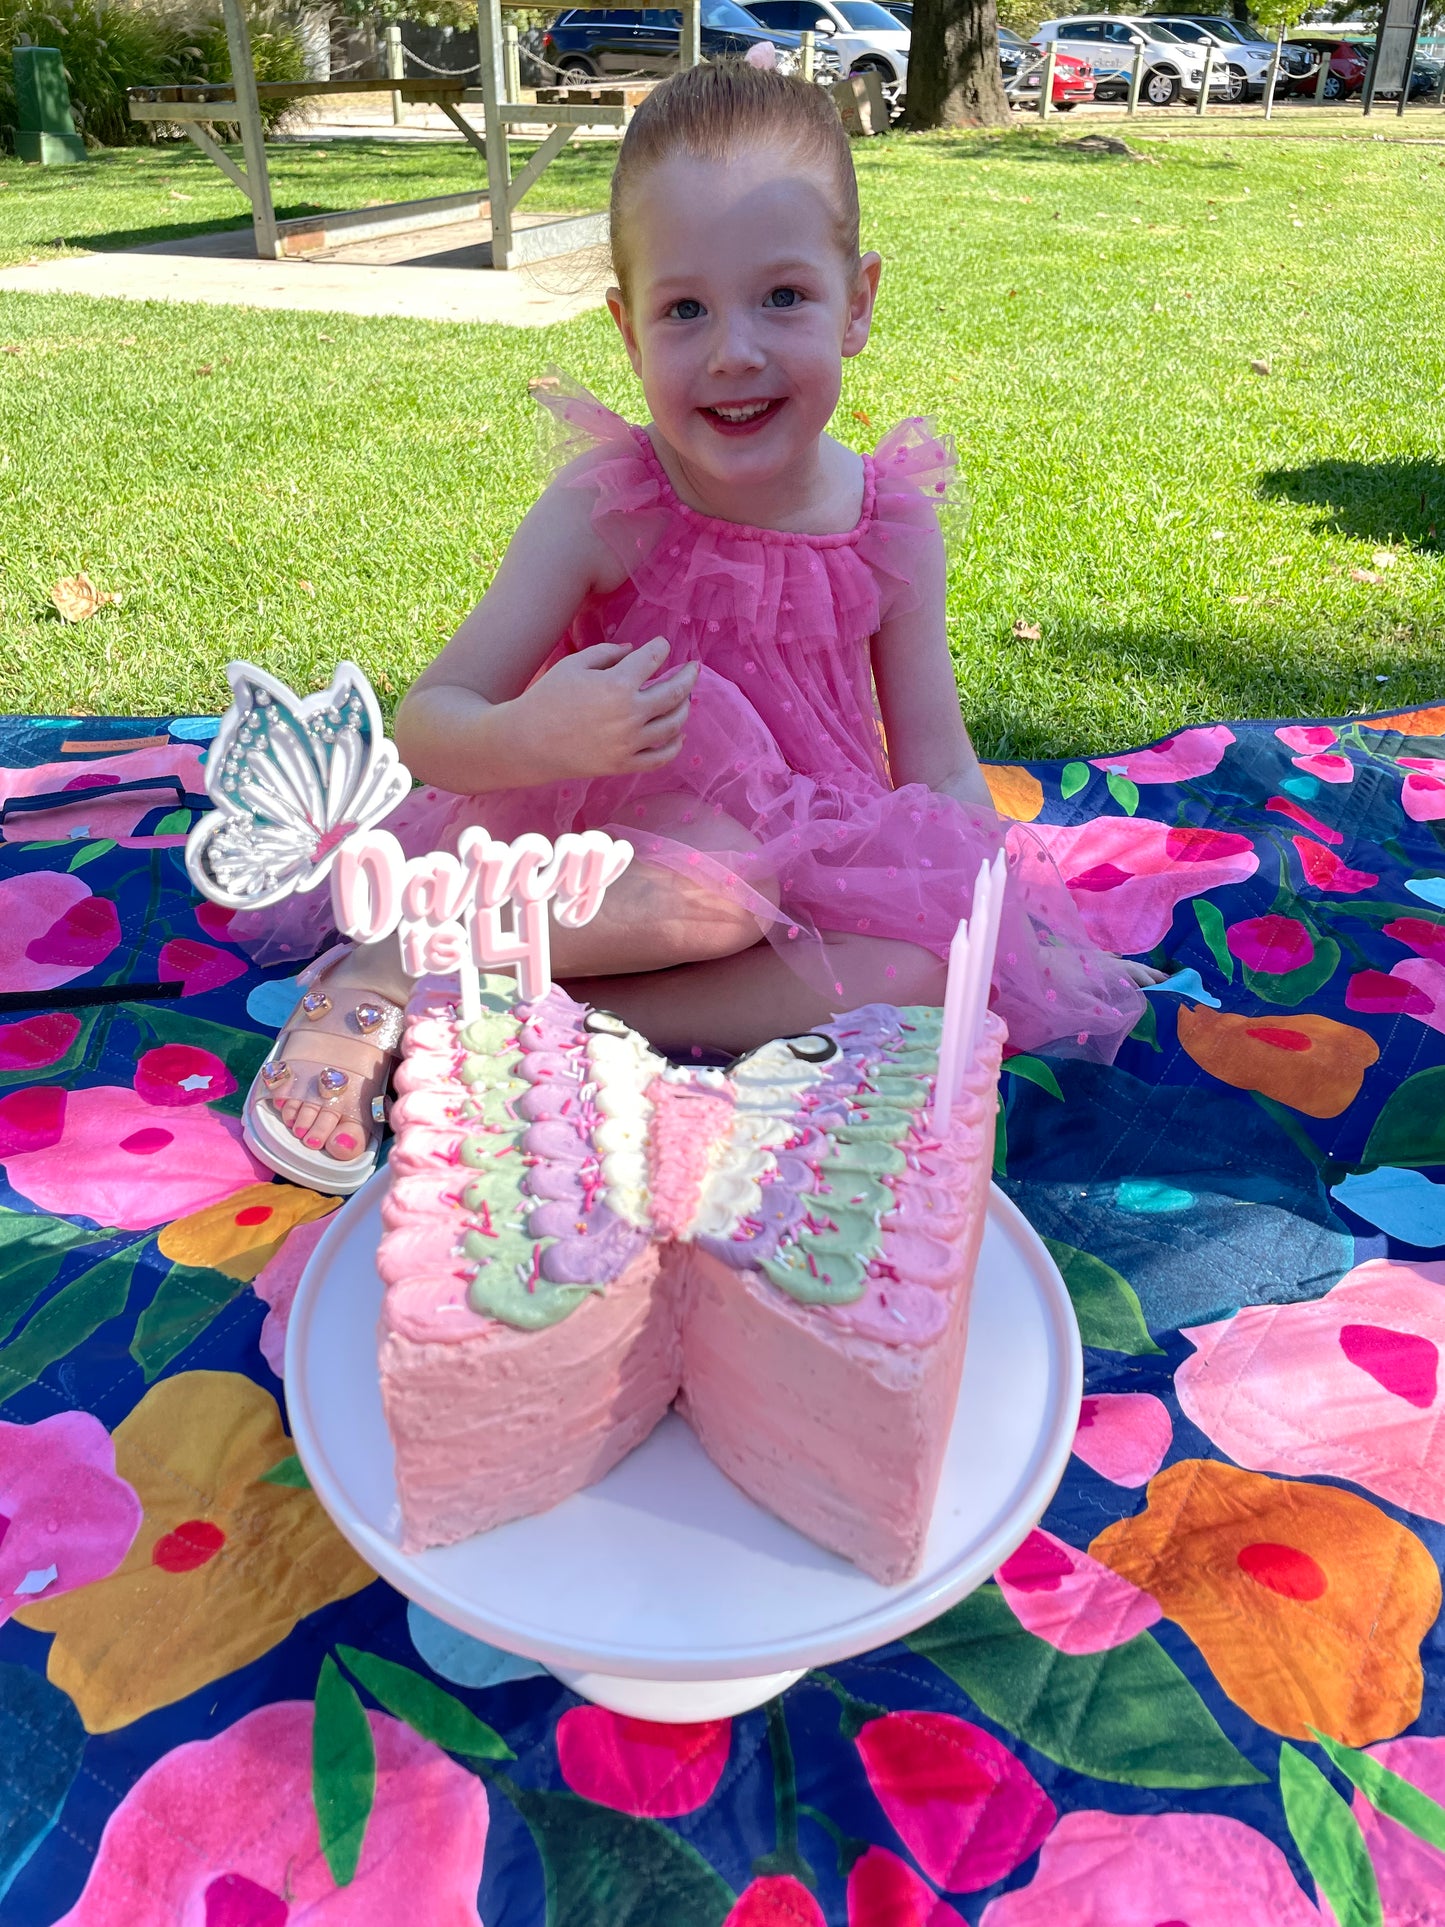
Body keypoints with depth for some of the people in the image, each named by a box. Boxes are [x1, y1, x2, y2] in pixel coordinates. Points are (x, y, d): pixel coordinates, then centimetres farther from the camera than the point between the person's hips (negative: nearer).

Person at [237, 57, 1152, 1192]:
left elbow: (937, 759, 2)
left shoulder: (892, 522, -5)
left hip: (816, 868, 4)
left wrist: (1011, 911, -12)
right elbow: (428, 728, -16)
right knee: (729, 884, -35)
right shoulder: (604, 509, -13)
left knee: (935, 961, -24)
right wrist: (530, 738, -38)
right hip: (617, 856, -4)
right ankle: (393, 973, -16)